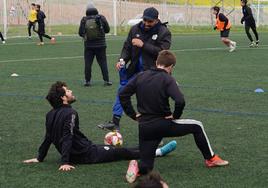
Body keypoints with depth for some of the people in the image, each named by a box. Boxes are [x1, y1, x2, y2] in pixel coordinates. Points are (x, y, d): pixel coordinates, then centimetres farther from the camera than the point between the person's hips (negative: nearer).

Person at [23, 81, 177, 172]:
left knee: (118, 149, 22)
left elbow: (48, 138, 7)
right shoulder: (70, 113, -24)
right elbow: (67, 138, -29)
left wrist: (40, 158, 15)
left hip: (74, 154, 9)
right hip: (85, 154, -9)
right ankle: (159, 152, 13)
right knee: (123, 152, 3)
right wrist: (65, 163, -31)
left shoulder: (51, 115, 2)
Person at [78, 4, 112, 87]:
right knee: (103, 63, 5)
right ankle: (106, 80, 5)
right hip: (100, 45, 0)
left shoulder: (84, 20, -5)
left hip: (88, 45, 0)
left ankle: (87, 81, 7)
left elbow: (80, 33, -1)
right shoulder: (101, 18, -5)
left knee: (88, 63, 7)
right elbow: (107, 29, 3)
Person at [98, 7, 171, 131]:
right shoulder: (135, 29, 4)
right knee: (122, 91, 4)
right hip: (135, 69, 5)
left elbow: (162, 52, -21)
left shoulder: (164, 32, -10)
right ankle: (115, 122, 12)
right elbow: (127, 47, 9)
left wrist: (143, 45, -22)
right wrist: (122, 60, -9)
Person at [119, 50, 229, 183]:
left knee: (146, 167, 15)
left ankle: (137, 168, -18)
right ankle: (210, 159, 26)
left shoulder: (140, 76, 5)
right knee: (197, 126, 19)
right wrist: (175, 116, -6)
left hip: (144, 128, 4)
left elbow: (123, 95, 5)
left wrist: (133, 115, 9)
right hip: (162, 125, -4)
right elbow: (180, 101, -24)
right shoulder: (167, 79, -9)